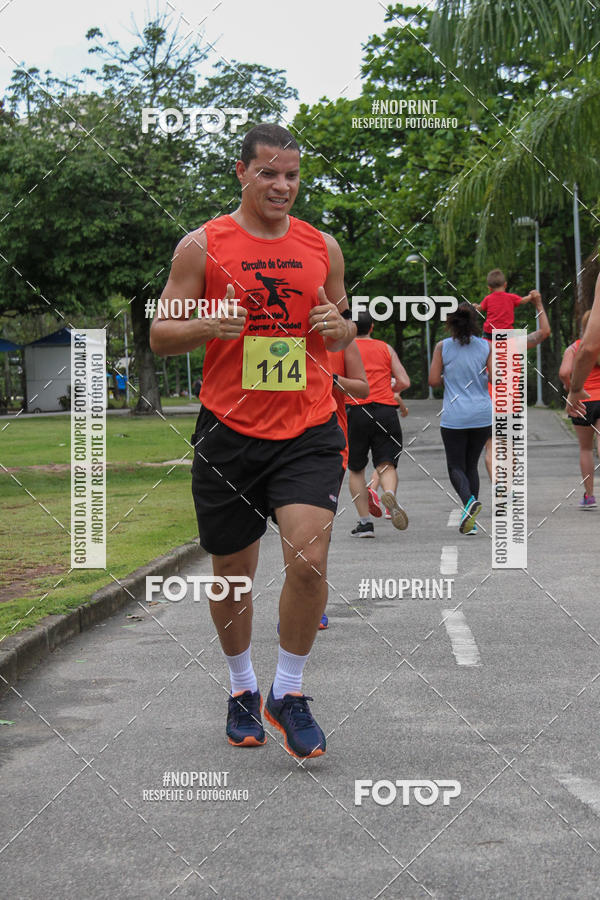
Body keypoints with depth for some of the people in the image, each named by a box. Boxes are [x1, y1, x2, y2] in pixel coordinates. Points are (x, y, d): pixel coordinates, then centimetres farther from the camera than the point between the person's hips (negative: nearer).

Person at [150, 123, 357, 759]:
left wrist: (339, 327, -3)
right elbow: (160, 336, 1)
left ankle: (287, 693, 5)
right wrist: (208, 326, -19)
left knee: (309, 562, -16)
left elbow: (344, 327, 21)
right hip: (229, 433, -1)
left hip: (308, 431, 1)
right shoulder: (203, 246, 0)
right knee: (232, 575, 10)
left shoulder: (322, 247, 8)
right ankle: (242, 689, 34)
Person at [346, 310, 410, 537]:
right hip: (386, 411, 1)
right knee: (387, 465, -2)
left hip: (356, 411, -1)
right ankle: (390, 495, -36)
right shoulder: (386, 348, 13)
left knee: (356, 469, 11)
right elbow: (404, 382, 7)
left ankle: (365, 522, 5)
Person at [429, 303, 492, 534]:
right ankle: (470, 520, 10)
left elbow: (433, 381, -5)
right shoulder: (485, 346, 0)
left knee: (456, 466, 8)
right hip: (482, 414, 2)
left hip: (454, 417, -2)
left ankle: (470, 499, -23)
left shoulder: (442, 347, -3)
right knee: (471, 464, 15)